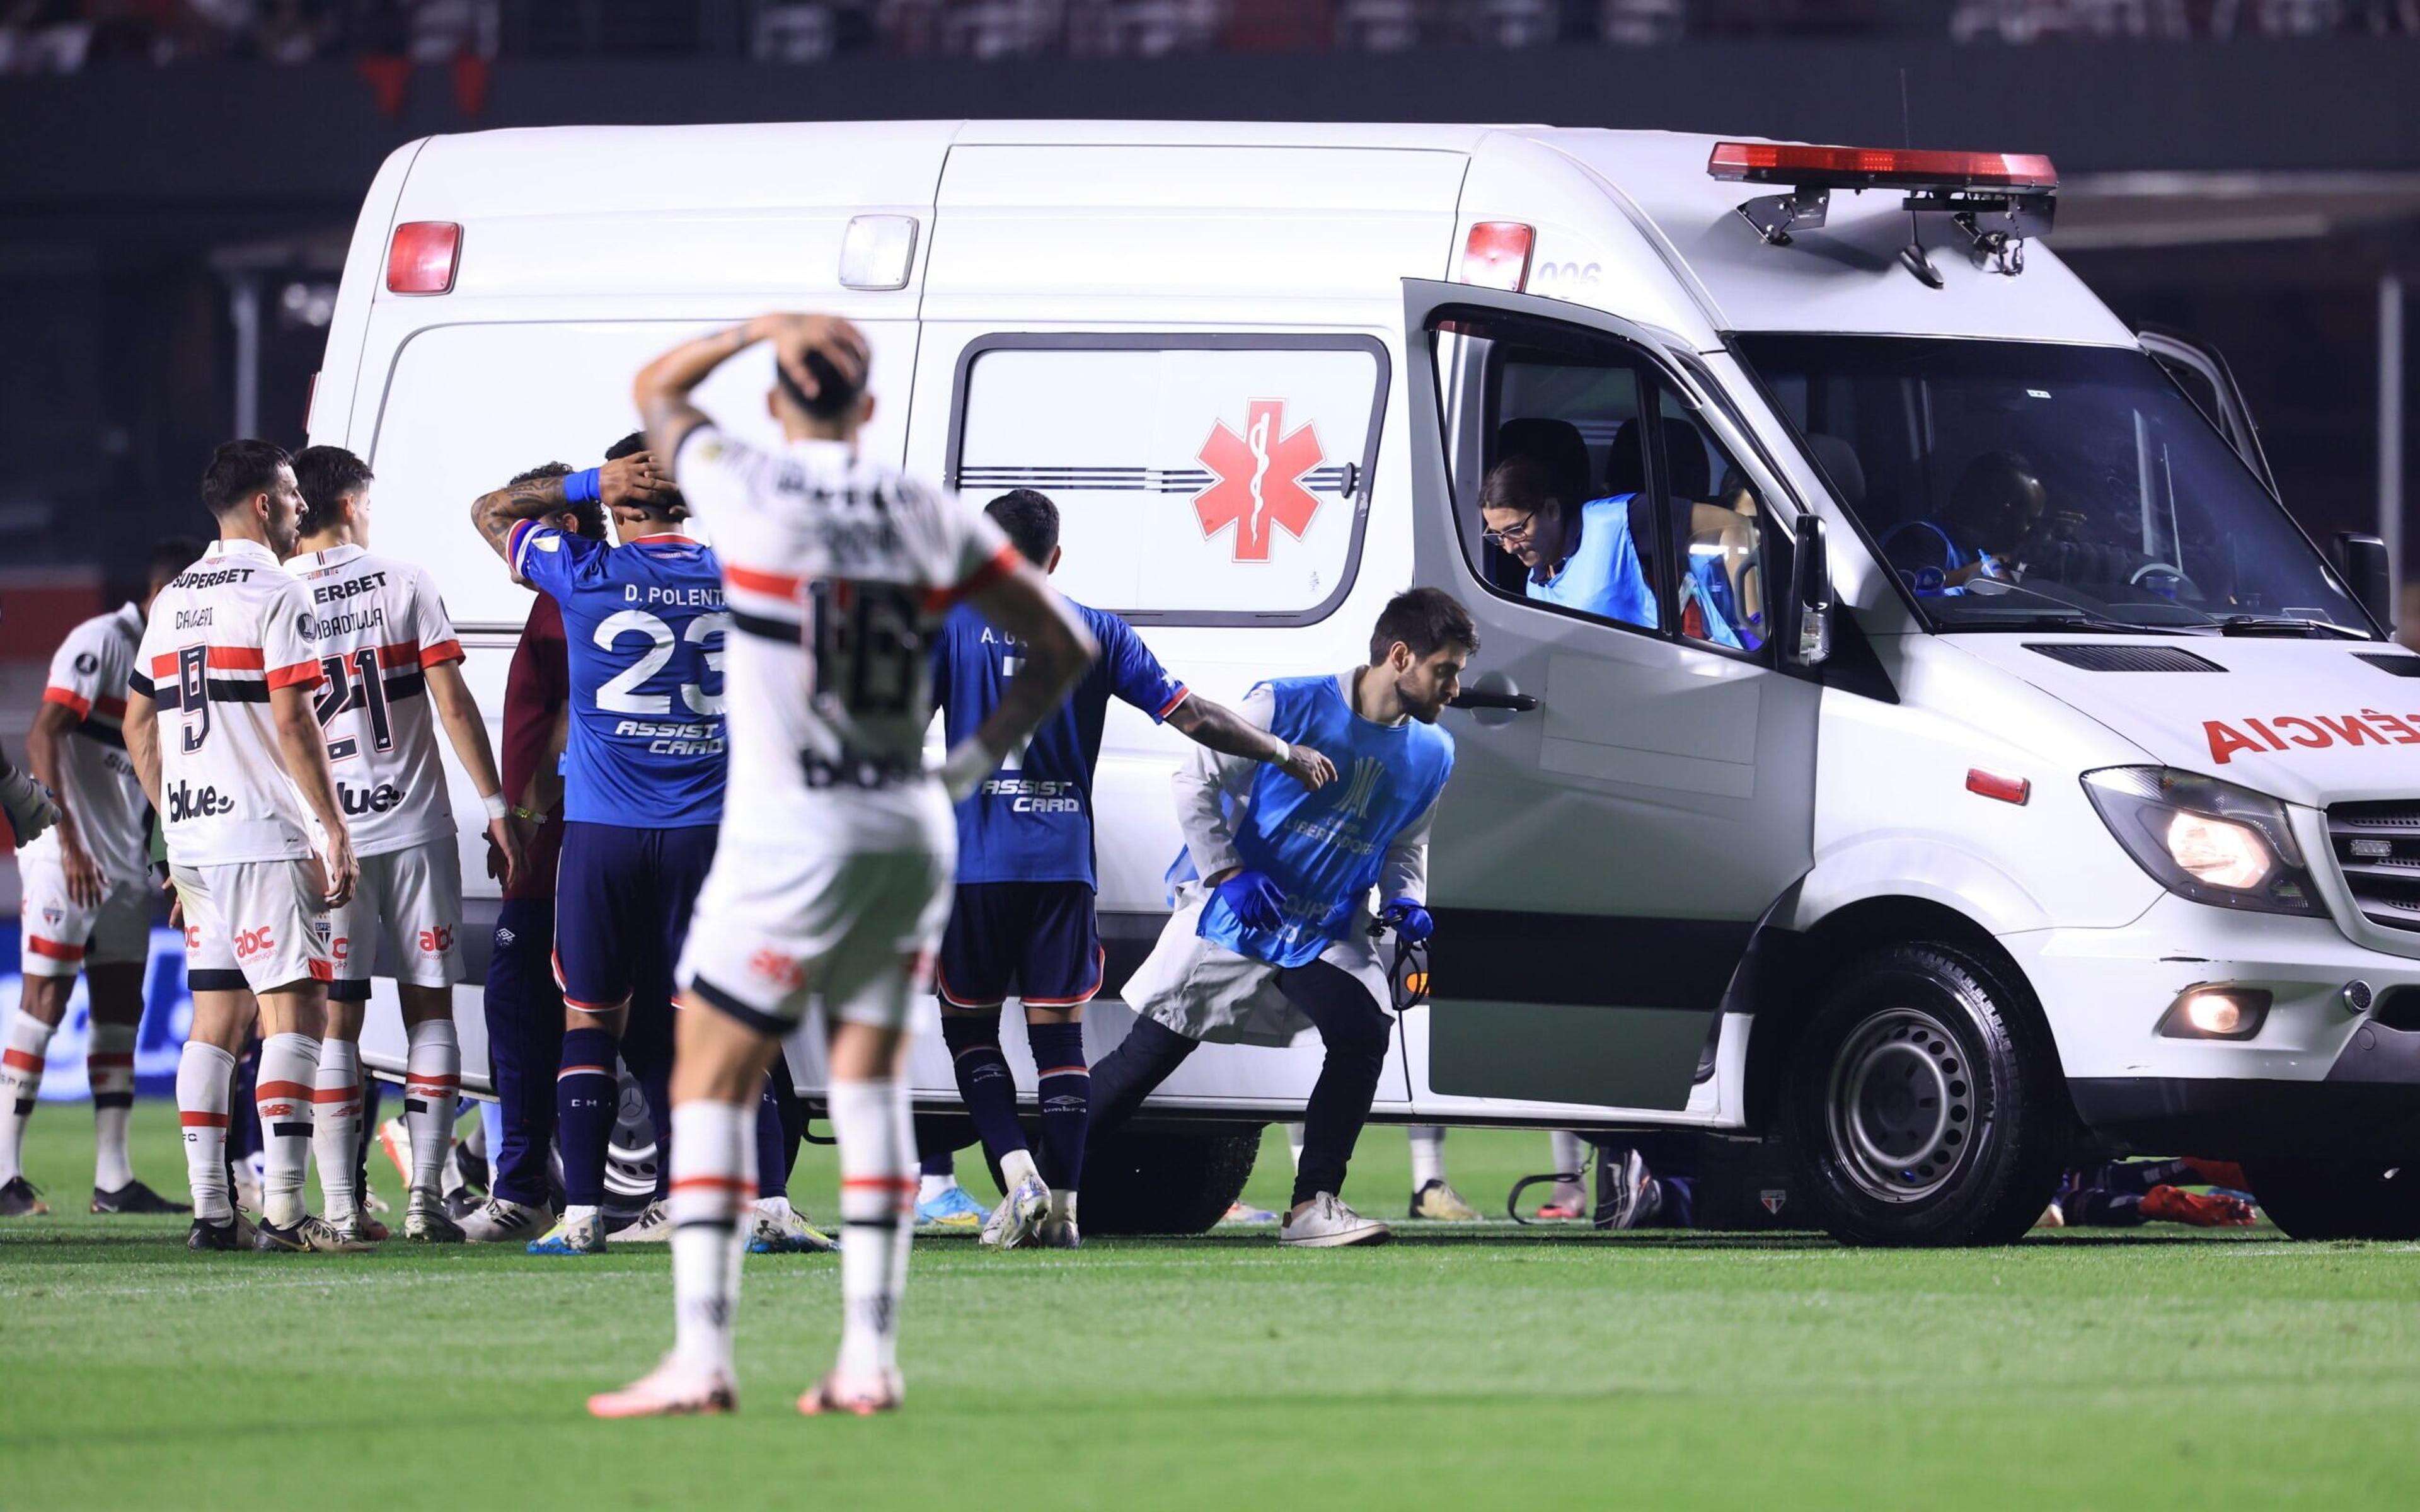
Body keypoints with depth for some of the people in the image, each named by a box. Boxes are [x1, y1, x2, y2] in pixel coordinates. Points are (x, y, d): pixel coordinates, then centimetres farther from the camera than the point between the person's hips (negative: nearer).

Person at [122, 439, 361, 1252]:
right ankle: (282, 1210, -16)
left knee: (216, 1018, 9)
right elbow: (292, 722, -15)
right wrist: (335, 829, -12)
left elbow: (138, 727, 20)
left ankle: (209, 1210, 6)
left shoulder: (172, 600, 16)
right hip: (266, 835, -8)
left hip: (193, 840, 8)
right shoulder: (275, 594, -8)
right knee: (294, 1010, -8)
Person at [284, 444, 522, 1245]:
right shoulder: (402, 583, -1)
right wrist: (495, 807, 2)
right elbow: (453, 704, -3)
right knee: (429, 1007, 7)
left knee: (334, 1019, 4)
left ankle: (340, 1204, -1)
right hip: (414, 821, -1)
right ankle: (425, 1199, 0)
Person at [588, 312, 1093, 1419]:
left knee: (711, 1081, 1)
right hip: (913, 831, 5)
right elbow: (1063, 648, 11)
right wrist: (972, 765, 11)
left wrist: (759, 330, 11)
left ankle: (700, 1355, -7)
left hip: (789, 837, -5)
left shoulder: (748, 492, -8)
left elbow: (655, 390, 12)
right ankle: (870, 1356, 7)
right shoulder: (931, 519, 4)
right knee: (869, 1081, 11)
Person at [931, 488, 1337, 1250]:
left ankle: (1017, 1175, -8)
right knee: (1059, 1034, 5)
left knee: (968, 1025, 10)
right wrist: (1288, 756, 16)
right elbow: (1192, 717, 4)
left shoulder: (953, 625, 1)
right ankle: (1062, 1207, 2)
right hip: (1063, 863, 2)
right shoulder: (1095, 633, 7)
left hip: (975, 863, -2)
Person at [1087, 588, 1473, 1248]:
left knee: (1365, 1033, -21)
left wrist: (1406, 901, -2)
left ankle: (1313, 1206, -15)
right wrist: (1230, 876, -17)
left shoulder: (1431, 754, 4)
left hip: (1327, 933, 4)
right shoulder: (1289, 705, -13)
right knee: (1148, 1054, -3)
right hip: (1232, 915, -4)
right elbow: (1197, 783, -8)